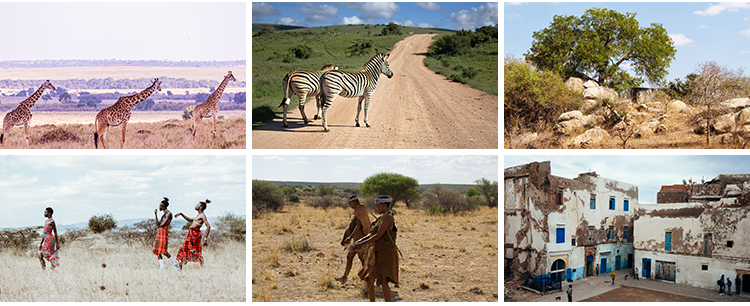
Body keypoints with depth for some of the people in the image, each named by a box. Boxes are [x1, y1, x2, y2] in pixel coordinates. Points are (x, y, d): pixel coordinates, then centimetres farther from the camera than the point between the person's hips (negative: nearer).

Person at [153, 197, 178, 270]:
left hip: (164, 232, -9)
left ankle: (174, 264, -1)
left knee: (163, 251, -12)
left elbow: (162, 224, -15)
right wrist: (155, 214, 12)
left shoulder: (169, 213, -8)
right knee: (157, 251, 3)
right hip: (159, 232, 9)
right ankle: (162, 267, 2)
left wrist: (159, 225, 6)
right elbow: (158, 224, 13)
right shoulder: (164, 214, 19)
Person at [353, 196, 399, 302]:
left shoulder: (388, 217, -16)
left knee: (383, 282, -15)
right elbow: (373, 233, 22)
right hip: (378, 254, 10)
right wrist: (361, 239, 6)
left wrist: (362, 243, -15)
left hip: (386, 254, -10)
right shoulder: (383, 217, 15)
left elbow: (378, 235, -22)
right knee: (369, 279, 13)